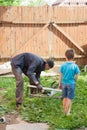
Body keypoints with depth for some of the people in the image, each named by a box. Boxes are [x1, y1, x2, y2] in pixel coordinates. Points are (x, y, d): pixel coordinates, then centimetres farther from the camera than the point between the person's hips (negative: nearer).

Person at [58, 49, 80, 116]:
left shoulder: (63, 65, -5)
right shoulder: (75, 66, -12)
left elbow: (60, 76, 1)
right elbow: (76, 76, -7)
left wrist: (60, 84, 13)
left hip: (64, 83, 3)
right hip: (71, 84, -3)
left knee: (65, 98, 16)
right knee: (69, 98, 6)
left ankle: (64, 111, 26)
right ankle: (67, 112, 11)